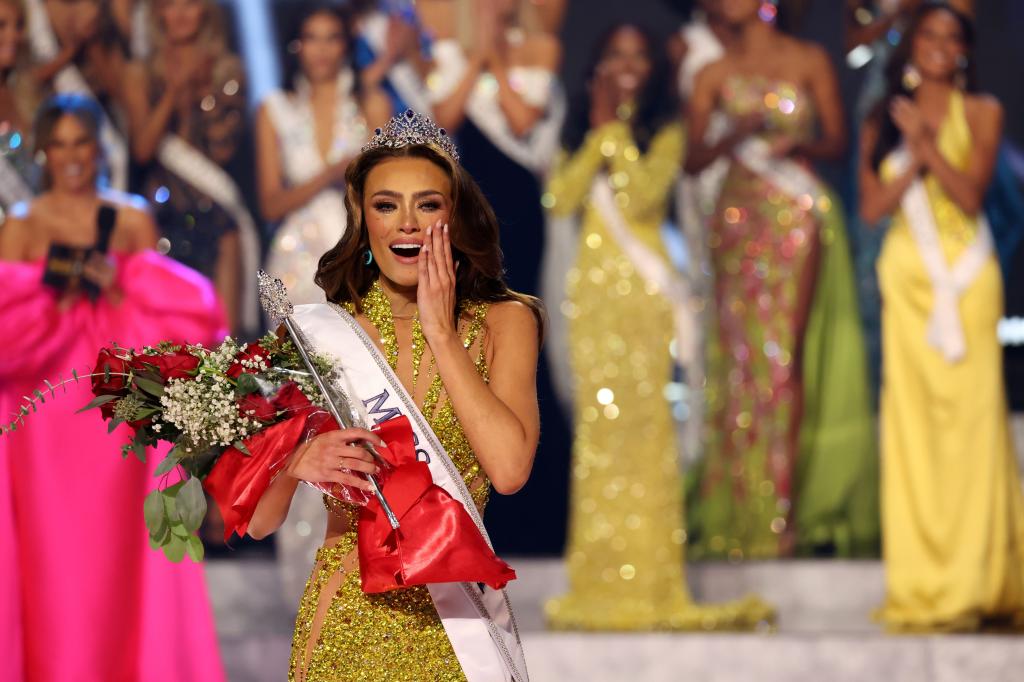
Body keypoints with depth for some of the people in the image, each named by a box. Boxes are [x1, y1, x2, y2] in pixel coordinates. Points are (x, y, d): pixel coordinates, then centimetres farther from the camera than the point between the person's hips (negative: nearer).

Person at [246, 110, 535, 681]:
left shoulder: (501, 322, 1)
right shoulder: (319, 331, 1)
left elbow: (509, 468, -17)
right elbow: (258, 520, -1)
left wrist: (440, 332, -10)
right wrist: (297, 464, -23)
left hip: (453, 624, 0)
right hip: (345, 625, 0)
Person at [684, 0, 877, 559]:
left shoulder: (810, 62, 6)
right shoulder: (715, 75, 10)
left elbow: (836, 141, 5)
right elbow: (693, 159, 4)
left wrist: (797, 144, -15)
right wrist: (736, 136, -14)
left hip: (799, 214, -2)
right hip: (740, 214, 2)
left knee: (785, 354, -7)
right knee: (740, 351, -2)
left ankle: (782, 515, -6)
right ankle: (739, 515, 2)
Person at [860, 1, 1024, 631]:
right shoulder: (885, 121, 14)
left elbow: (971, 195, -5)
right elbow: (873, 207, 4)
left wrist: (927, 146, -14)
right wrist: (916, 158, -9)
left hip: (966, 274, -2)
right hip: (907, 275, 3)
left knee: (970, 416, -9)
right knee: (910, 421, -2)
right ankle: (920, 587, 0)